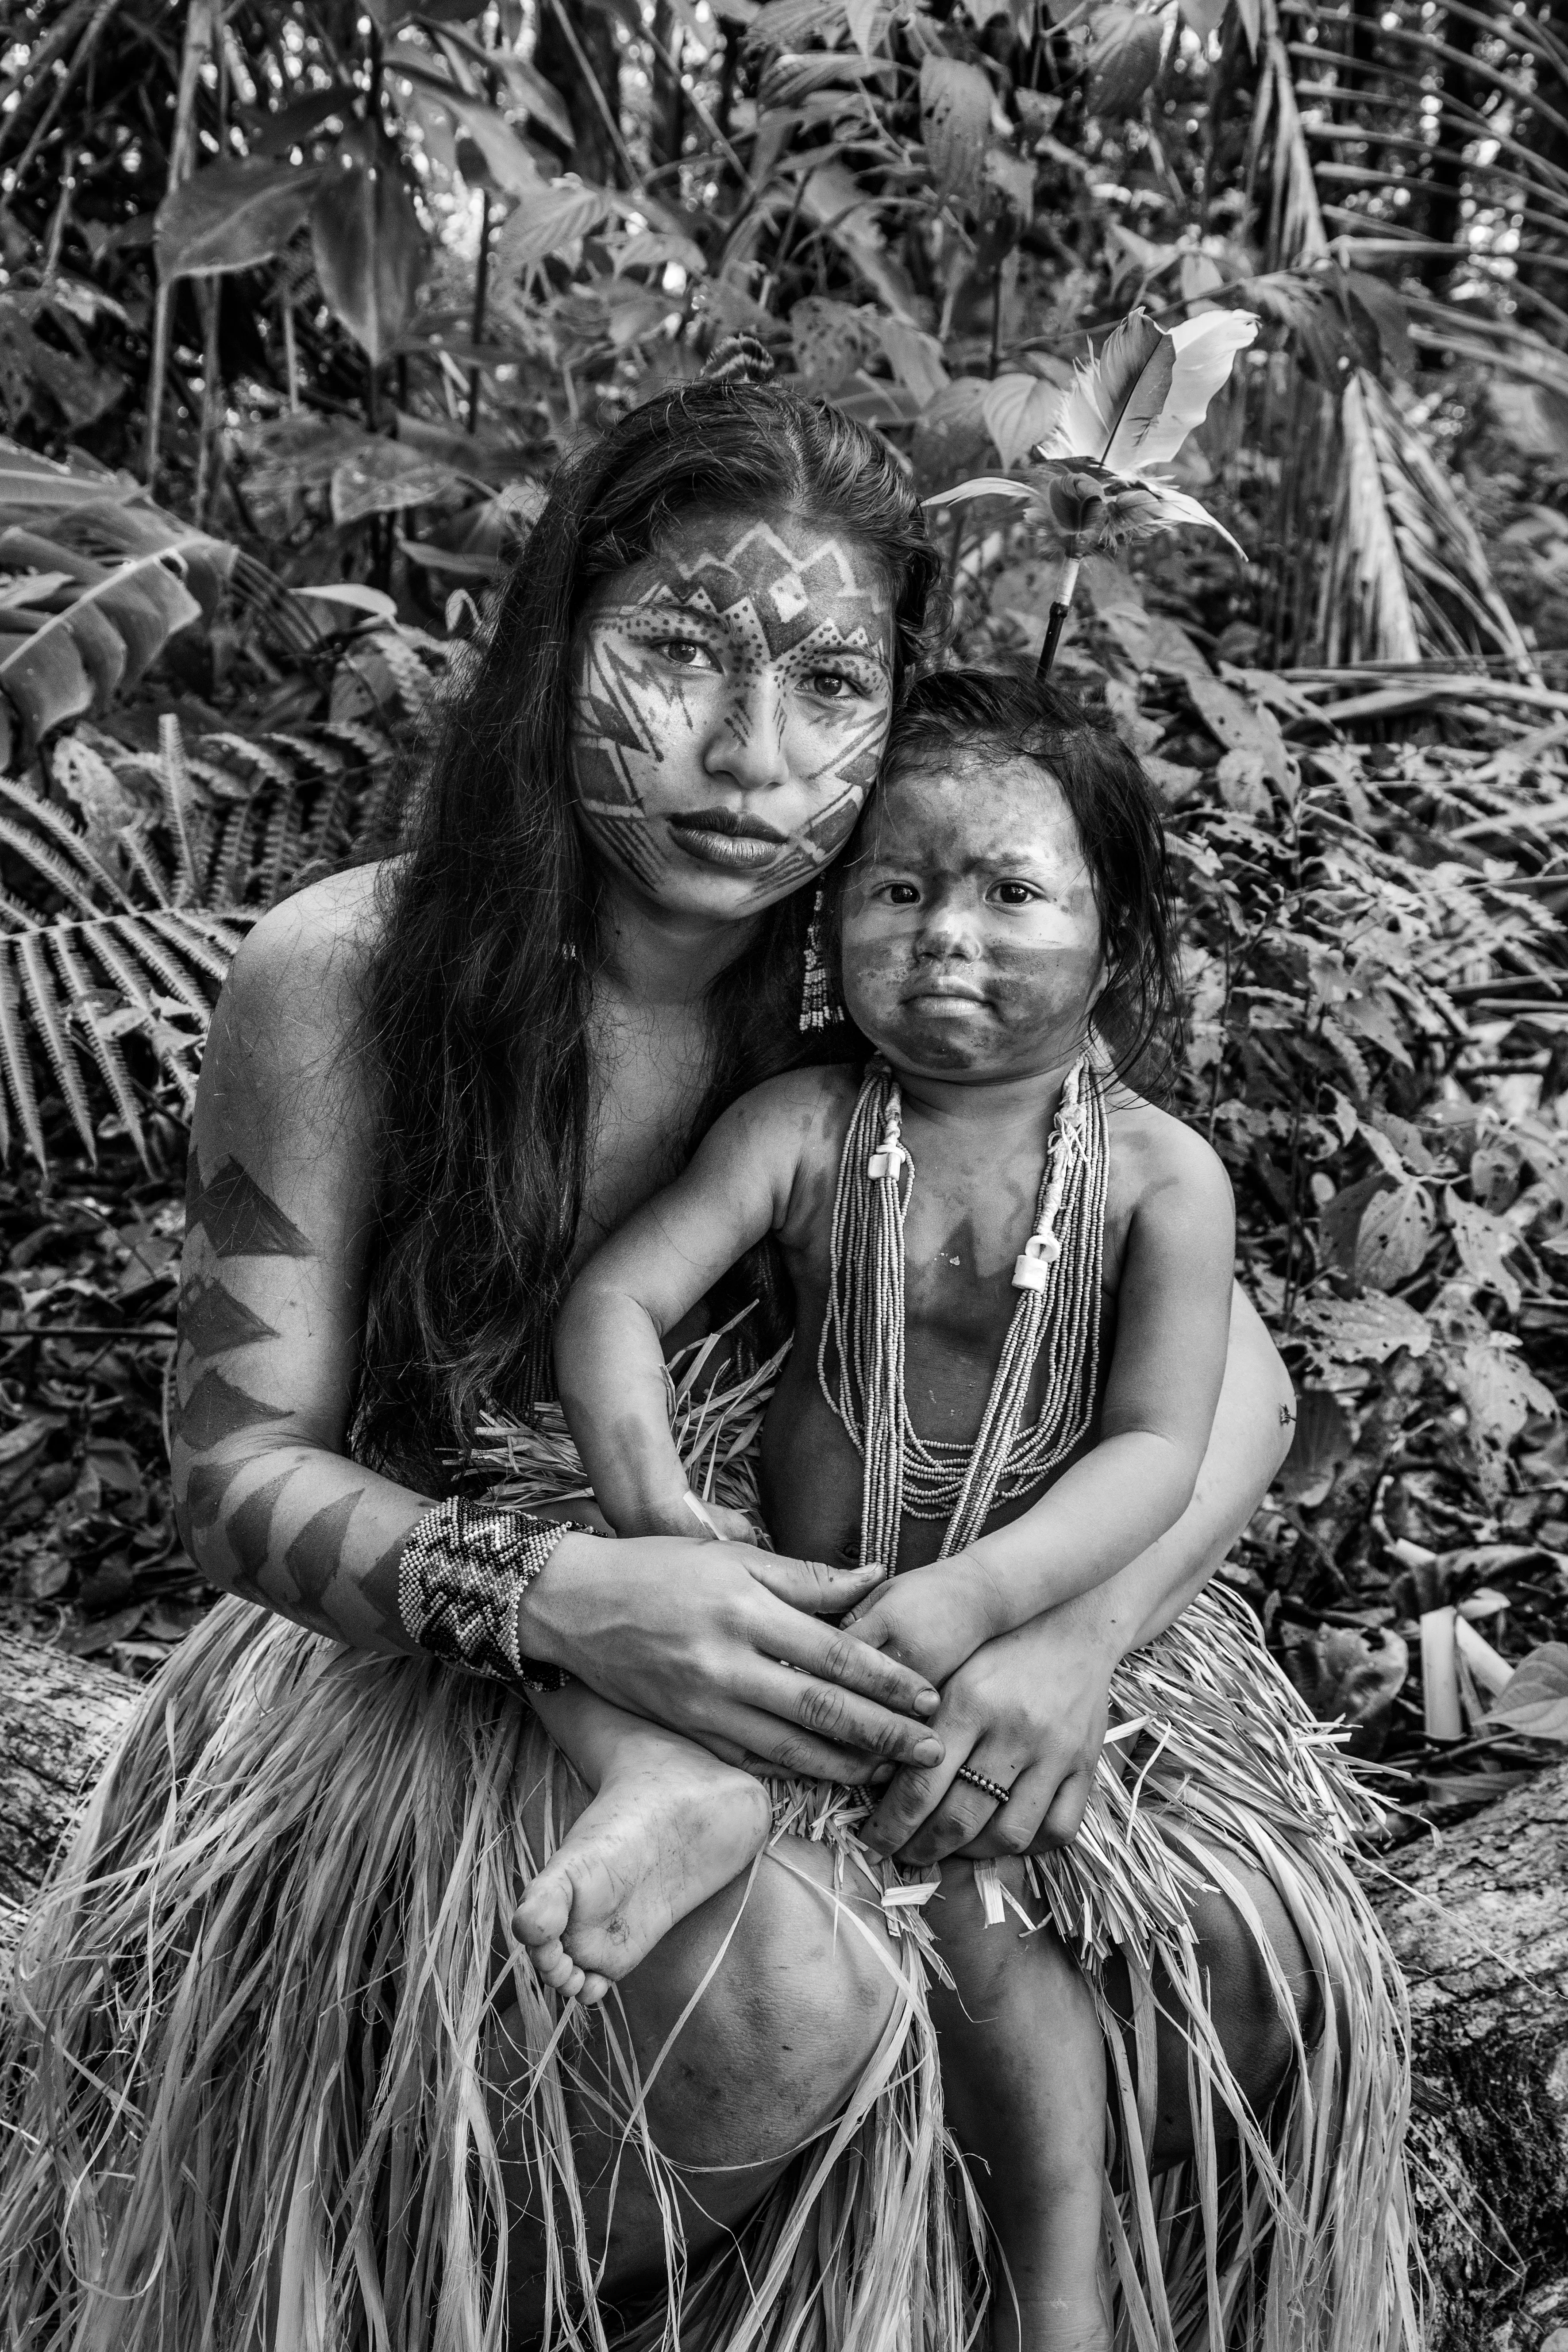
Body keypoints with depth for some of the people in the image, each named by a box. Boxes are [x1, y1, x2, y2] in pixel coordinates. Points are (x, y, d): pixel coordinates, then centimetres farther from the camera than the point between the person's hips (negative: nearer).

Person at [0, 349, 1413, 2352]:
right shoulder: (341, 979, -16)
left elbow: (1230, 1372, -6)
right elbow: (241, 1462, -13)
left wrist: (1084, 1630, -26)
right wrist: (551, 1592, -32)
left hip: (817, 1658, 4)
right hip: (411, 1672, -3)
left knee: (1270, 1962, -10)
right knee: (780, 2007, -32)